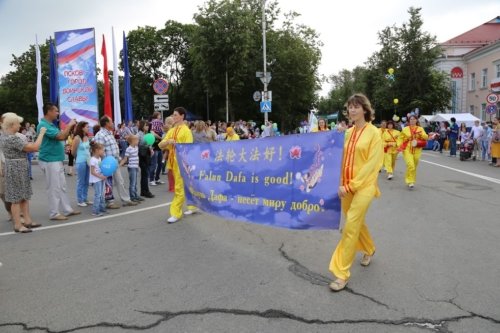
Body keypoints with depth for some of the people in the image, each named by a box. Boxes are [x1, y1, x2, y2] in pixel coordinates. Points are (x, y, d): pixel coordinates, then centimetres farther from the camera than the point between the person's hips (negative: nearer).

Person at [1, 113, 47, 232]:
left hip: (20, 169, 10)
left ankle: (27, 221, 19)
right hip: (16, 169, -10)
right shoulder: (13, 139, -21)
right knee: (16, 198, -2)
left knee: (24, 196, 13)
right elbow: (34, 147, -21)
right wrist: (41, 133, -12)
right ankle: (18, 225, 5)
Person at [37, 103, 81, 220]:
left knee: (62, 186, 14)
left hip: (57, 160, 10)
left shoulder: (51, 125, 13)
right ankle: (54, 213, 6)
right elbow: (60, 136, -26)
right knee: (54, 188, -3)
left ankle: (67, 210, 21)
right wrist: (69, 125, -13)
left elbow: (63, 137, 16)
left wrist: (70, 128, 3)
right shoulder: (43, 125, -18)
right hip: (50, 161, -10)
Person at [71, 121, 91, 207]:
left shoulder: (87, 137, 7)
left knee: (86, 182, 12)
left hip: (88, 161, 7)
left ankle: (85, 199, 22)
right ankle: (79, 201, 11)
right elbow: (73, 152, -5)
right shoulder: (77, 138, -12)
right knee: (81, 182, 2)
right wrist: (80, 156, 9)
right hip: (81, 162, -6)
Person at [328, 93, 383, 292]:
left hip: (363, 186, -6)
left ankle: (342, 273, -2)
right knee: (357, 223, 19)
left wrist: (351, 186, -16)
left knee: (350, 227, -9)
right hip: (347, 186, 6)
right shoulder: (349, 132, 9)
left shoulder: (374, 133, -8)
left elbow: (372, 164, -13)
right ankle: (369, 249, 48)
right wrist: (342, 184, 2)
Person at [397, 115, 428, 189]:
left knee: (414, 166, 10)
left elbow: (426, 137, -1)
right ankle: (410, 182, -11)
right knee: (410, 165, -17)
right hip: (407, 150, -2)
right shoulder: (405, 129, 4)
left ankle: (411, 180, 28)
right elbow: (400, 138, 7)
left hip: (417, 150, 2)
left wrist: (421, 134, -19)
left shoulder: (420, 129, 7)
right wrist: (399, 146, -7)